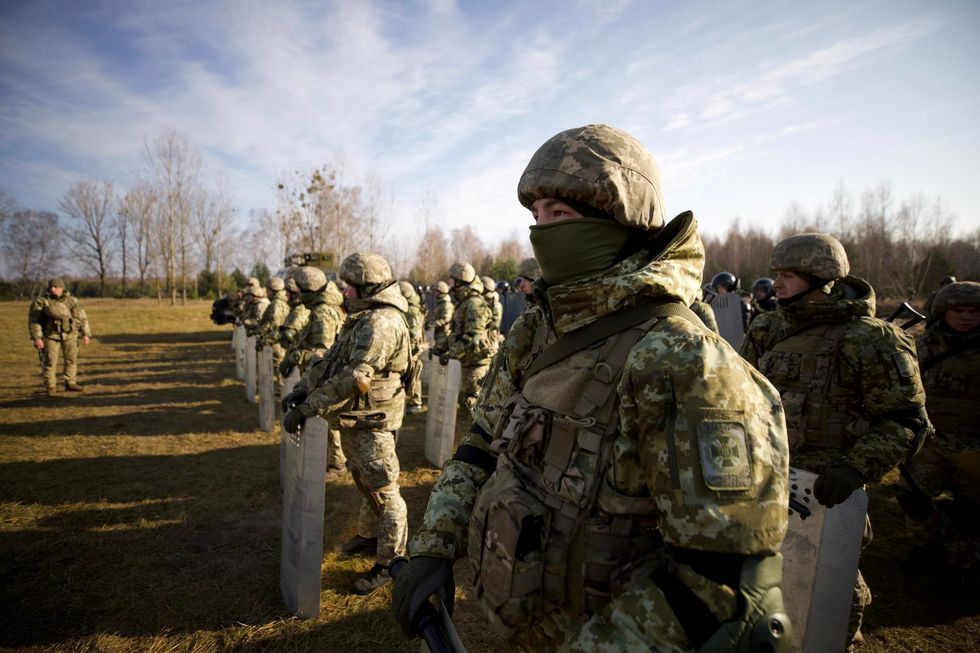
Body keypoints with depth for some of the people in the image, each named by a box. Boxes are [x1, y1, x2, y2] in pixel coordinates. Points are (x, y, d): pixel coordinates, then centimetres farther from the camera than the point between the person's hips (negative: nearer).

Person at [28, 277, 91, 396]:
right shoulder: (41, 301, -8)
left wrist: (86, 334, -1)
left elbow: (82, 317, 4)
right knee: (50, 361, -2)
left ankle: (70, 384, 15)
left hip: (69, 334, 3)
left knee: (71, 359, 4)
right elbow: (33, 320, -10)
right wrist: (36, 338, -17)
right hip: (51, 335, -2)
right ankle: (50, 387, 8)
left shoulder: (71, 300, -1)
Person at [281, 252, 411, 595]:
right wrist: (303, 387, 2)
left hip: (371, 422, -10)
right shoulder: (362, 319, 11)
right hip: (354, 419, 10)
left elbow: (355, 378, -30)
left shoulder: (382, 323, -23)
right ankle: (369, 535, 43)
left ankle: (390, 562, 14)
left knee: (383, 490, 1)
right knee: (364, 481, 24)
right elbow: (331, 359, 13)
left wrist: (307, 408, -27)